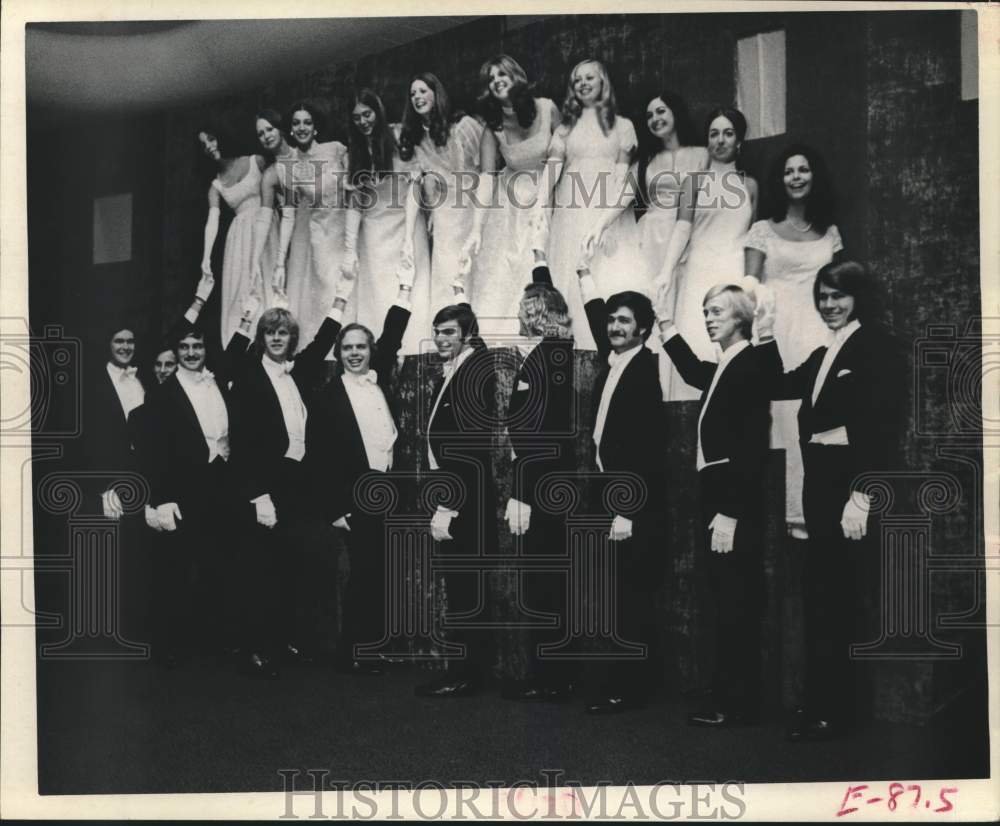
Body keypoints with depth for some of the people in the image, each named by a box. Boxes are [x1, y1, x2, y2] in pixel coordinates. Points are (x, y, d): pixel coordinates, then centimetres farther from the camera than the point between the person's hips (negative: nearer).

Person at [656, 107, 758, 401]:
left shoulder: (749, 185, 14)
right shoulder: (695, 180, 8)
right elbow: (683, 226, -4)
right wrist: (667, 271, -16)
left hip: (737, 274, 2)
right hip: (700, 273, -2)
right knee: (696, 343, -10)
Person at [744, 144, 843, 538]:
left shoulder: (829, 232, 15)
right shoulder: (763, 231, 7)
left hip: (818, 330, 2)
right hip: (775, 329, -2)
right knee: (782, 414, -6)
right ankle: (790, 509, -3)